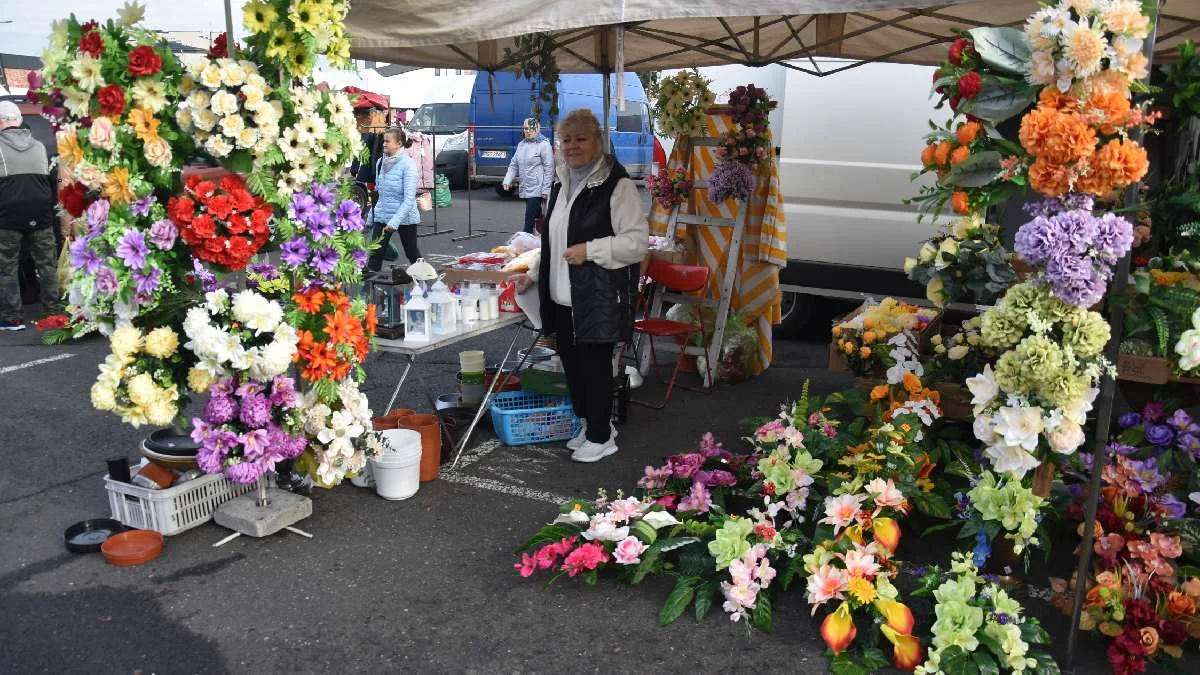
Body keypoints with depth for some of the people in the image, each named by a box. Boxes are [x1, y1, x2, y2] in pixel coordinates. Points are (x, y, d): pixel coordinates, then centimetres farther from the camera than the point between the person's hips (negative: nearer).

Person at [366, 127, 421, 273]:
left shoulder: (408, 165, -16)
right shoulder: (381, 162, 3)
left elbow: (409, 198, -21)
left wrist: (395, 222, -28)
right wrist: (371, 217, 14)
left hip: (405, 217, -5)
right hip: (382, 215, 5)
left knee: (412, 253, 11)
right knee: (375, 255, -4)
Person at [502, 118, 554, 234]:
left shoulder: (544, 145, -7)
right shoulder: (521, 145, 14)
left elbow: (549, 168, -10)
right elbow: (514, 165, 17)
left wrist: (546, 190, -14)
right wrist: (507, 181, 4)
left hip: (537, 189, -7)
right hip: (524, 189, 7)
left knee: (529, 220, -12)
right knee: (536, 218, 14)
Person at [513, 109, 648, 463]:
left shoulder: (617, 185, -11)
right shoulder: (560, 184, 14)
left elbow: (637, 241, -16)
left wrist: (589, 251, -21)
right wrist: (532, 274, 19)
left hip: (599, 297, -8)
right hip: (563, 295, 8)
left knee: (595, 363, 0)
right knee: (571, 361, 14)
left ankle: (601, 436, 16)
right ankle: (589, 425, 31)